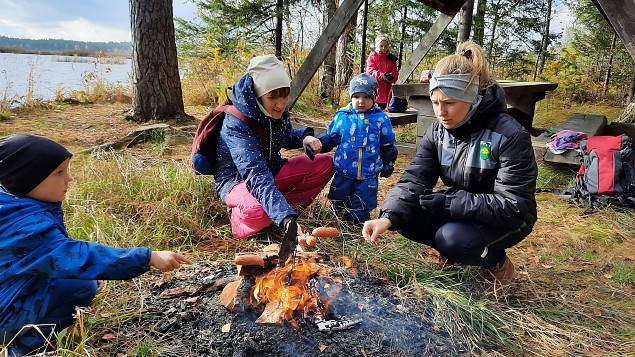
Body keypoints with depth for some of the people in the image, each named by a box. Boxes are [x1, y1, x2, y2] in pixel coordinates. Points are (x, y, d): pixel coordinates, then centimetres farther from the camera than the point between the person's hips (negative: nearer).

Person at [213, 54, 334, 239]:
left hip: (270, 170, 7)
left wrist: (305, 137, -8)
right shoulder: (237, 124, -29)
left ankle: (284, 206, -13)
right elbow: (256, 177, -40)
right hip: (236, 180, -7)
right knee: (257, 212, -42)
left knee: (325, 163, -7)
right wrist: (287, 219, -52)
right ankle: (238, 217, -6)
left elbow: (287, 136, 17)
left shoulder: (277, 112, -6)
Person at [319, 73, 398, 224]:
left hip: (368, 175, -1)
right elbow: (330, 137, 9)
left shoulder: (381, 119, 1)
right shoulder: (342, 116, 1)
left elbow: (388, 145, 9)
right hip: (343, 173, 2)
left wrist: (388, 164, 11)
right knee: (338, 205, 13)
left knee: (358, 217, -1)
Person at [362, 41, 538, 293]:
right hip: (458, 213, 5)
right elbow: (414, 179, -17)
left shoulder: (510, 136, -26)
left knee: (452, 238, -31)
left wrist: (446, 201, -31)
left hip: (505, 221, -5)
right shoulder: (438, 131, -8)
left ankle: (499, 264, 2)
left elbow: (512, 206, -28)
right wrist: (388, 217, -36)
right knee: (406, 218, -17)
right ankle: (453, 252, 11)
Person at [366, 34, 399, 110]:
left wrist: (391, 76, -20)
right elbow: (370, 71, -11)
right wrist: (381, 75, -29)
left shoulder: (391, 58, 12)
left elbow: (395, 72, 6)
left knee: (383, 109, 9)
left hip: (386, 90, 3)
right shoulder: (372, 57, 2)